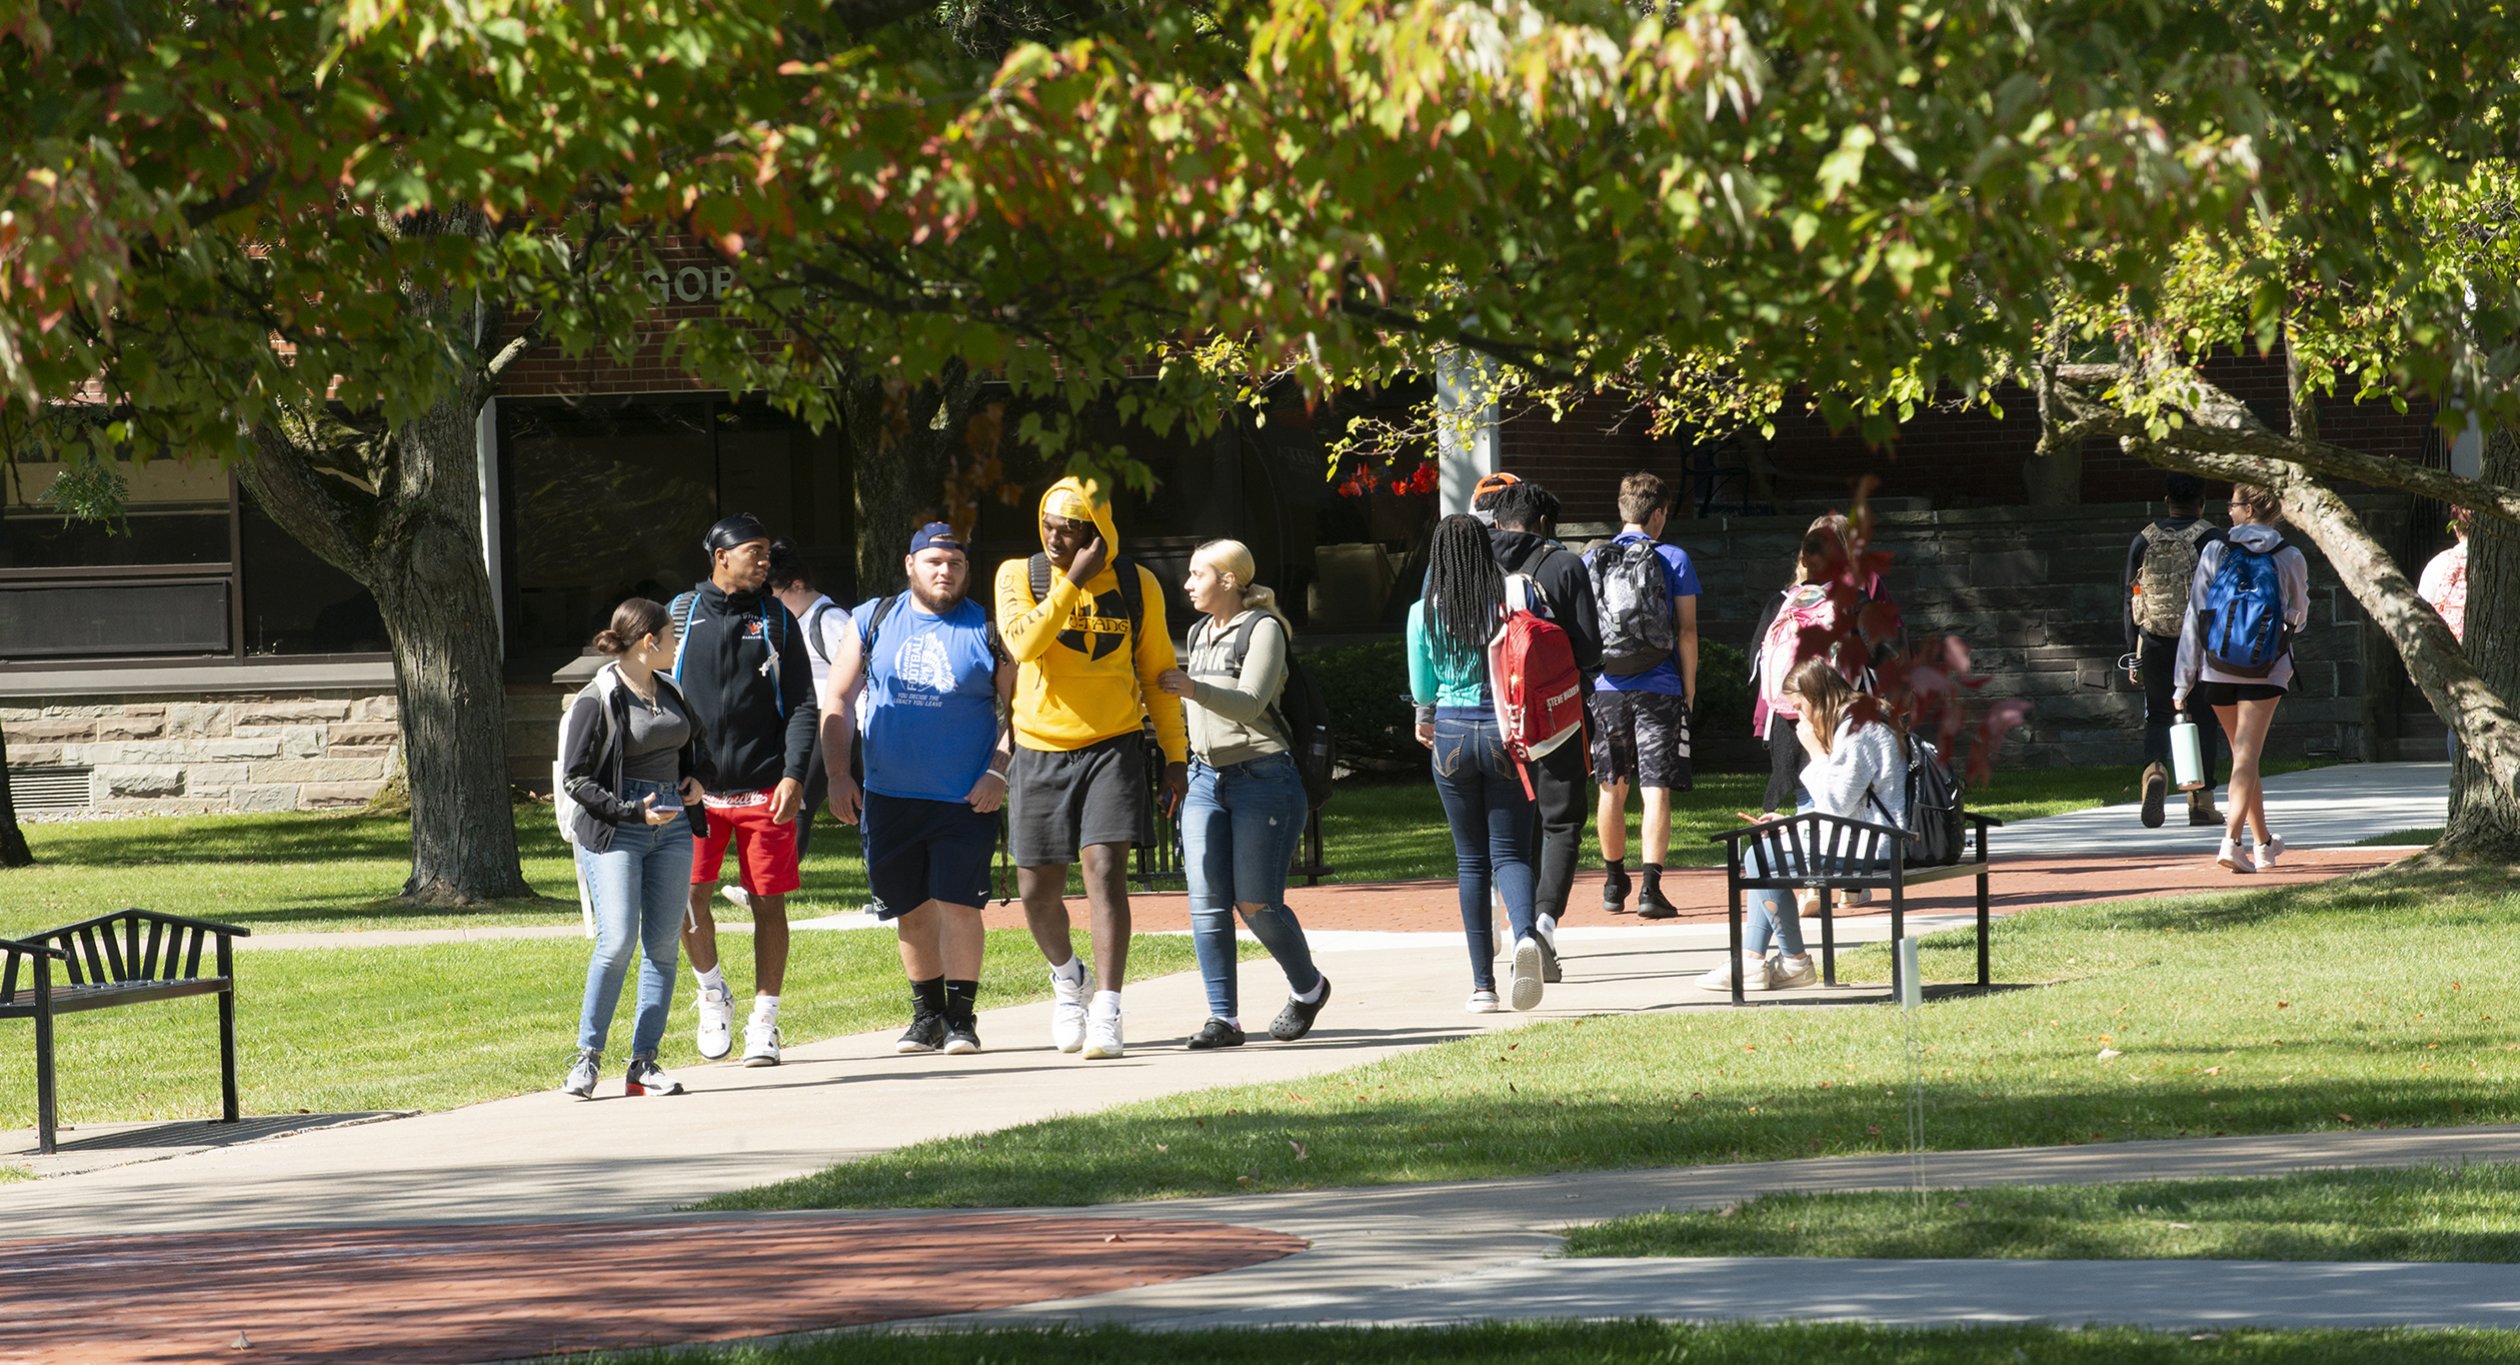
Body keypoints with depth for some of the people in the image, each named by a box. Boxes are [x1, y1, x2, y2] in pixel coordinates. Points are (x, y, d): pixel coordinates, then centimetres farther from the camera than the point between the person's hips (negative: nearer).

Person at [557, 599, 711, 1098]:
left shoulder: (671, 693, 14)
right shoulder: (597, 700, -7)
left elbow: (696, 742, 33)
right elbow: (575, 779, -8)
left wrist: (697, 777, 11)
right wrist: (632, 810, -17)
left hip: (671, 827, 7)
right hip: (614, 831, -7)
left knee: (664, 945, 1)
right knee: (618, 941, -16)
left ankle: (644, 1062, 4)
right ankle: (587, 1057, -5)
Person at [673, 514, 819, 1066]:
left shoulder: (776, 621, 7)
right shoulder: (682, 613, 6)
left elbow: (801, 705, 4)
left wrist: (794, 775, -9)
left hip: (765, 789, 0)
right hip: (696, 789, 0)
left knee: (769, 902, 1)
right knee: (688, 896, -6)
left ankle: (764, 1021, 10)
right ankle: (712, 991, 18)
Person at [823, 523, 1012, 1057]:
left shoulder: (989, 631, 2)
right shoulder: (870, 623, 7)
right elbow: (838, 702, 10)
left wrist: (999, 772, -9)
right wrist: (838, 775, 2)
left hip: (965, 799, -3)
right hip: (889, 798, 3)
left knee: (957, 906, -10)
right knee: (912, 910, 10)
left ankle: (961, 1017, 0)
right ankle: (927, 1014, 23)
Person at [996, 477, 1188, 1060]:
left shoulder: (1136, 586, 2)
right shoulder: (1019, 576, 0)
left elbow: (1156, 672, 10)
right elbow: (1023, 642, -19)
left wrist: (1176, 755, 7)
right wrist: (1073, 580, -20)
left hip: (1113, 746, -1)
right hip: (1042, 750, 1)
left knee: (1104, 868, -16)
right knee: (1038, 887, 6)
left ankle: (1106, 1012, -17)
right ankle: (1066, 974, 37)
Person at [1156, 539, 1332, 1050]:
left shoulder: (1262, 629, -6)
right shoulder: (1200, 633, 18)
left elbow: (1250, 702, -20)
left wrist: (1195, 690, -33)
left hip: (1261, 776, -7)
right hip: (1205, 778, 7)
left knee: (1256, 903, -6)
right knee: (1207, 902, -6)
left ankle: (1308, 988, 19)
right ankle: (1223, 1017, -4)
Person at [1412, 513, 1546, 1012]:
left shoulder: (1425, 614, -4)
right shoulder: (1513, 601, -5)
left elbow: (1422, 688, 3)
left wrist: (1425, 719, 25)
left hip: (1452, 734, 0)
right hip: (1506, 733, 0)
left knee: (1471, 860, 10)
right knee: (1510, 854, 3)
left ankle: (1483, 983, 9)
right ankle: (1525, 933, -29)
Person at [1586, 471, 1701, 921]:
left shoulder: (1592, 561, 6)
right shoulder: (1673, 560, -3)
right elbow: (1686, 631, -3)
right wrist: (1689, 689, 5)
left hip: (1606, 689, 3)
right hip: (1658, 690, -3)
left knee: (1612, 789, 15)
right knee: (1656, 791, -4)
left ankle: (1615, 883, 27)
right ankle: (1650, 888, -14)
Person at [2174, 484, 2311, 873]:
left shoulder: (2215, 553, -3)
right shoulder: (2290, 559, -2)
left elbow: (2193, 617, -3)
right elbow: (2299, 618, 13)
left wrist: (2184, 681, 1)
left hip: (2217, 668, 1)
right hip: (2266, 670, -1)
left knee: (2242, 753, 16)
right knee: (2247, 756, -4)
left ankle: (2264, 843, 29)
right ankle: (2231, 841, -21)